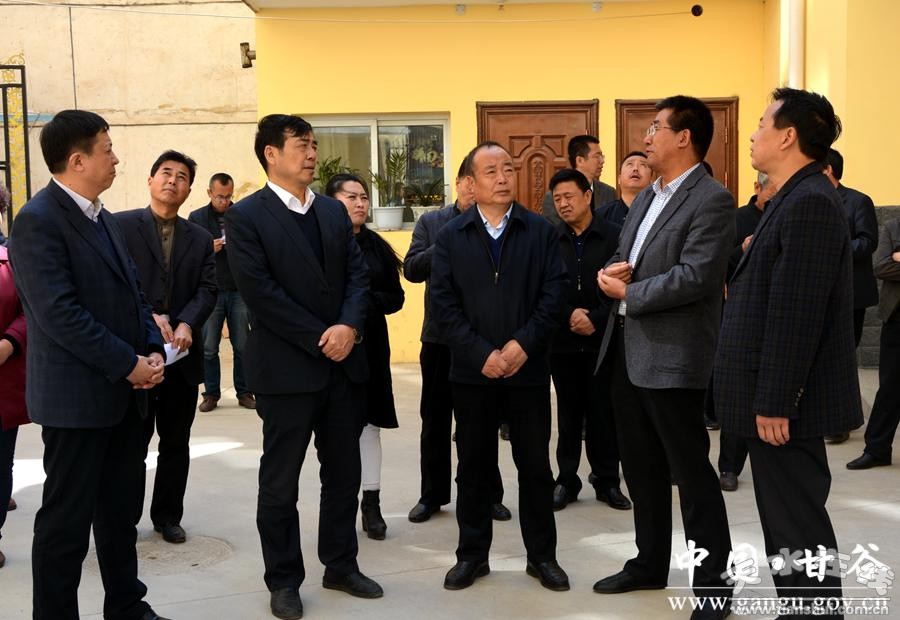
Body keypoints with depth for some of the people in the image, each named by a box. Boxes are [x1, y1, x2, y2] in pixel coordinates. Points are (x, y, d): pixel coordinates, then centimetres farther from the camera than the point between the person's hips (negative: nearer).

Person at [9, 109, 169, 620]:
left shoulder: (103, 219, 13)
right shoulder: (38, 220, -14)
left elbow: (134, 292, 15)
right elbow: (60, 313, -22)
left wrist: (153, 350, -1)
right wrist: (129, 364, -18)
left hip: (125, 393, 8)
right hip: (77, 396, -8)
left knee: (121, 510, 17)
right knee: (67, 519, 4)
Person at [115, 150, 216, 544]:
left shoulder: (200, 239, 12)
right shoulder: (121, 226, 1)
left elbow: (207, 290, 1)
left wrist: (187, 323, -17)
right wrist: (149, 316, -19)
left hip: (182, 353, 4)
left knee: (176, 444, 12)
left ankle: (168, 516, 25)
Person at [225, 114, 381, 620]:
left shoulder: (335, 211, 12)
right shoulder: (246, 216, -7)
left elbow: (358, 274, 5)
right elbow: (260, 292, -15)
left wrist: (349, 326, -13)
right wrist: (320, 338, -16)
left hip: (343, 363, 6)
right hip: (287, 367, -5)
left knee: (345, 473, 14)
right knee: (280, 481, 7)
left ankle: (341, 565, 29)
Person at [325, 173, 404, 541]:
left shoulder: (376, 246, 7)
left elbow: (396, 296, 6)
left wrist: (367, 302, -11)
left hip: (370, 347, 3)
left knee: (369, 423, 7)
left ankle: (371, 503, 15)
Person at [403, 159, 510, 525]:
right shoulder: (431, 223, 4)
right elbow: (411, 269, -6)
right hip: (440, 337, 2)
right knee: (435, 420, 10)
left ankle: (489, 494, 23)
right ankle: (432, 494, 23)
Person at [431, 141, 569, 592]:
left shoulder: (541, 232, 3)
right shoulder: (451, 237, 3)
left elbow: (553, 294, -3)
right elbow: (443, 303, -4)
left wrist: (523, 343, -15)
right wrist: (482, 353, -14)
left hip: (528, 369, 0)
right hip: (472, 371, 1)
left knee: (536, 466, 8)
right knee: (474, 466, 10)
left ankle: (542, 555, 23)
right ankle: (472, 554, 24)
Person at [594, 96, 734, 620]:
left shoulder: (712, 200, -13)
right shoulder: (647, 197, 16)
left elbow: (694, 277, -23)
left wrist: (628, 293, -13)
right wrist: (613, 271, -4)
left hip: (672, 356, -9)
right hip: (628, 349, 9)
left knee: (691, 472, 1)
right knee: (641, 468, 18)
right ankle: (650, 563, 34)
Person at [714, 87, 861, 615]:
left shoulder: (809, 202, -18)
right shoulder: (796, 199, 14)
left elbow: (796, 314, -23)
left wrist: (774, 402, -22)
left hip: (785, 403, -10)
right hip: (775, 399, 10)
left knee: (798, 527, 0)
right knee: (787, 521, 18)